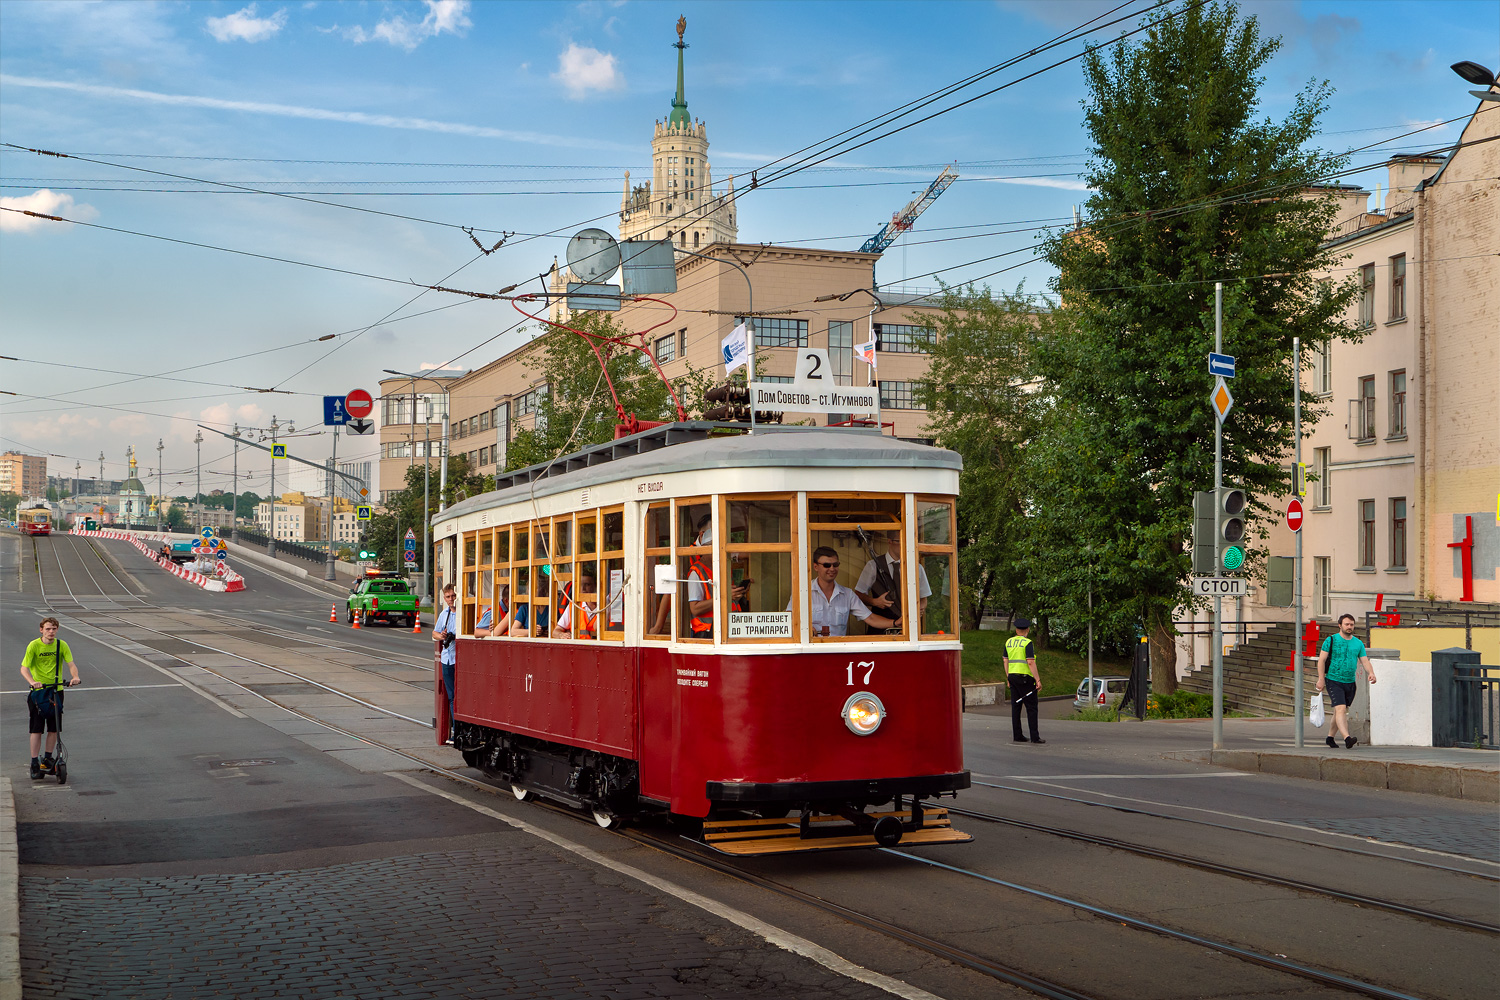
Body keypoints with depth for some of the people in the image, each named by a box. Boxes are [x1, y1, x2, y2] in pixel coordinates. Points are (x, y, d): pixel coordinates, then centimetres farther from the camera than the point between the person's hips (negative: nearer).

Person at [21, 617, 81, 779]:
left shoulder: (61, 645, -1)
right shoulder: (34, 645, -9)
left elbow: (71, 664, -8)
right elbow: (24, 668, -13)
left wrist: (74, 676, -29)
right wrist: (32, 682, -32)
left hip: (56, 689, 3)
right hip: (38, 690, -3)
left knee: (54, 728, 6)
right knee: (36, 729, -2)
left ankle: (48, 759, 21)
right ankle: (35, 763, 4)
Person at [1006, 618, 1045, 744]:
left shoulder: (1009, 642, 9)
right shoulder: (1028, 643, -12)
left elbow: (1006, 661, 13)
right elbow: (1031, 663, -18)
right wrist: (1038, 680, -16)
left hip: (1013, 677, 7)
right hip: (1025, 678, -7)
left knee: (1016, 707, 8)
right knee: (1031, 708, -3)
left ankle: (1017, 736, 8)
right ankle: (1035, 737, -5)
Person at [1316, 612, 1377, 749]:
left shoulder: (1358, 643, 10)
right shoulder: (1331, 640, -3)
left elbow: (1365, 661, 5)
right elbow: (1321, 660, -5)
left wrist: (1371, 673, -16)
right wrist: (1321, 679, -14)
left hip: (1350, 683, 5)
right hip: (1334, 681, -5)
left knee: (1340, 711, 13)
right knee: (1340, 708, -18)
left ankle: (1330, 737, 29)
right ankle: (1347, 738, -30)